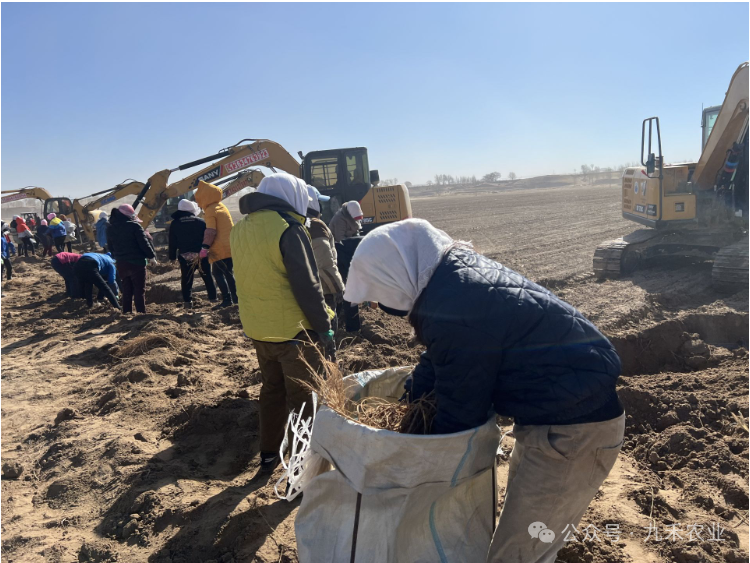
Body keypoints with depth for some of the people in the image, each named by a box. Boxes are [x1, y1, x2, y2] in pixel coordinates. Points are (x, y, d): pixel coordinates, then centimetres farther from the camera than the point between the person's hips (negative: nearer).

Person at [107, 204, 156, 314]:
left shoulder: (110, 228, 8)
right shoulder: (134, 226, -13)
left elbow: (110, 247, 16)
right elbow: (144, 243, -12)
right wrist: (152, 255, 0)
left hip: (121, 264, 6)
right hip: (136, 263, -6)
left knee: (126, 290, 14)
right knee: (139, 290, -1)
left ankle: (127, 313, 17)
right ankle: (141, 313, -2)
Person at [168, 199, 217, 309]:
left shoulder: (174, 224, 4)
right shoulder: (201, 222, 1)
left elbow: (172, 243, 5)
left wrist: (172, 257, 11)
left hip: (185, 256, 0)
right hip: (201, 255, 0)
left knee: (186, 279, 8)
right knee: (207, 277, 12)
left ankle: (188, 301, 5)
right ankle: (213, 298, 16)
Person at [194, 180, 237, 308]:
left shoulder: (210, 210, -10)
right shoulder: (222, 206, 17)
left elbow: (210, 231, -19)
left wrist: (205, 247, -20)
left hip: (220, 249, -8)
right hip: (230, 247, 8)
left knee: (218, 273, 0)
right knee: (229, 273, 16)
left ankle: (227, 299, -5)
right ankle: (235, 297, 17)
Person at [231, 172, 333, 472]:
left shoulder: (241, 228, 6)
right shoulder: (288, 228, -17)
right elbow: (307, 284, -18)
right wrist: (324, 327, -12)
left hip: (256, 327, 7)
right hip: (292, 328, -7)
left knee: (272, 389, 21)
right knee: (303, 396, 5)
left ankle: (269, 454, 32)